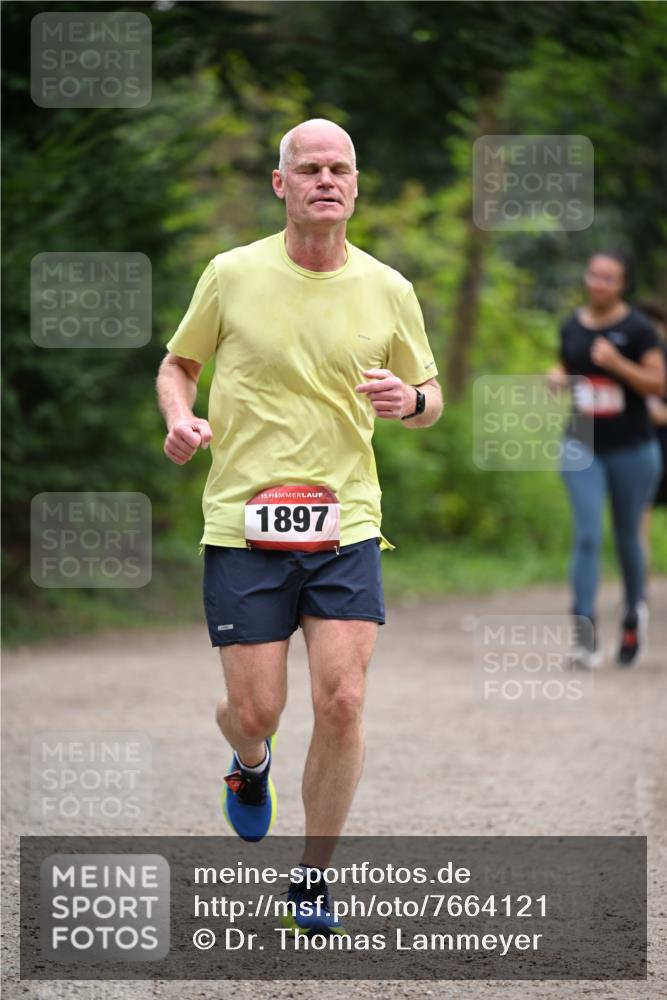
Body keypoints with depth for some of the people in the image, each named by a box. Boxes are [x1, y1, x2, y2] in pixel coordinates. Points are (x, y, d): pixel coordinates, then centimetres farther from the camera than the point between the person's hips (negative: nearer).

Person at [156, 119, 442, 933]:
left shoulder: (388, 290, 3)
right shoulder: (232, 275, -1)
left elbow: (428, 398, 15)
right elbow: (178, 362, 13)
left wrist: (410, 400, -9)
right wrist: (180, 418, -9)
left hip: (346, 522, 1)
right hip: (242, 522, -1)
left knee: (341, 703, -9)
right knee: (256, 711, -2)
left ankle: (312, 878, 10)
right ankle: (250, 766, 39)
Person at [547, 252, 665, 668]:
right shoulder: (572, 327, 5)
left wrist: (617, 363, -24)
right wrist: (558, 377, -1)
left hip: (632, 448, -2)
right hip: (582, 447, 2)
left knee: (627, 538, 10)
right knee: (587, 536, -11)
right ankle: (587, 636, -15)